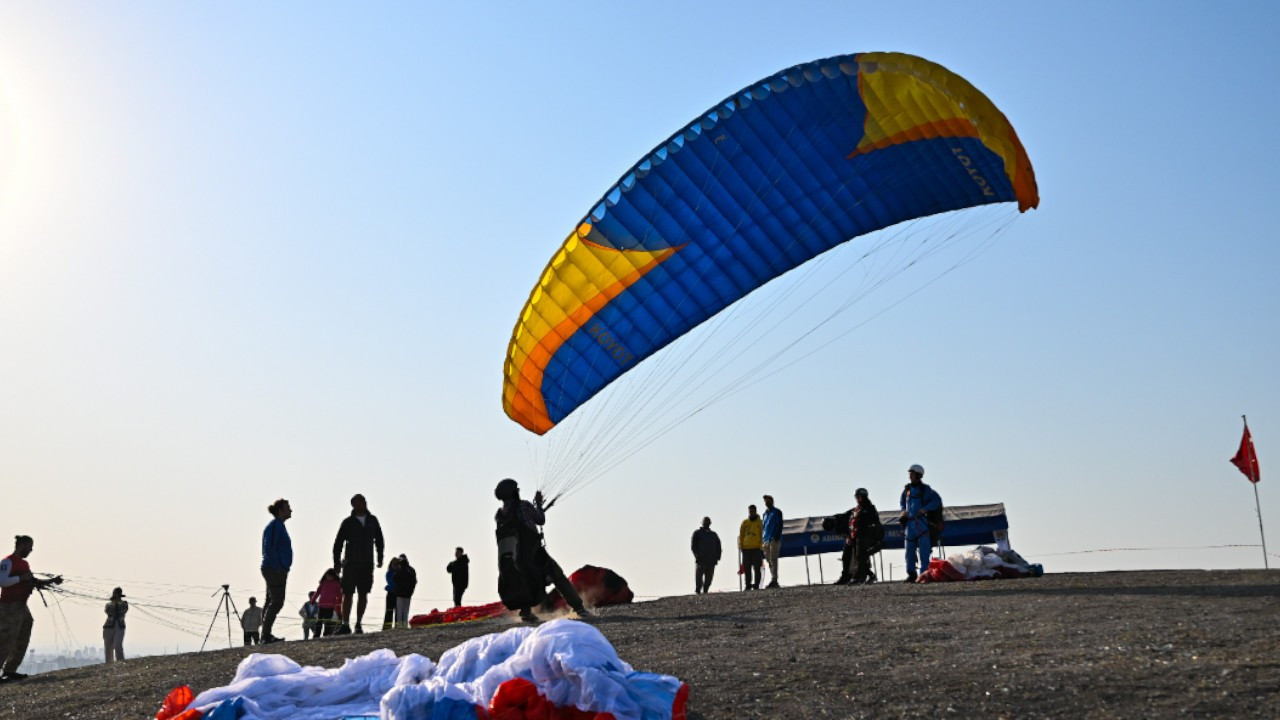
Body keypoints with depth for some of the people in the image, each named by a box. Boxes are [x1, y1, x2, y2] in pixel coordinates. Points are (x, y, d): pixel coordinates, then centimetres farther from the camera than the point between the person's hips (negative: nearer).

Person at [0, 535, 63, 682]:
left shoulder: (24, 563, 18)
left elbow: (32, 582, 28)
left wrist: (51, 581, 18)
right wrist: (21, 577, -20)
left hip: (22, 606, 10)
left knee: (22, 642, 10)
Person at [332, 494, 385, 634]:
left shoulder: (372, 520, 8)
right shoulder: (348, 522, 0)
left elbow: (379, 540, 17)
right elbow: (338, 543, 2)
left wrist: (380, 558, 14)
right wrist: (337, 562, -3)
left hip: (367, 564, 3)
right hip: (351, 563, -3)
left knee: (363, 595, 3)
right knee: (347, 594, -8)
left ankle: (359, 624, 10)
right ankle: (345, 624, -9)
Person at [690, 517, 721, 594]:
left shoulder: (714, 534, 21)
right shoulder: (697, 533, 10)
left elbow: (718, 546, 20)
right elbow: (693, 546, 3)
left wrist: (717, 556, 6)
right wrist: (697, 555, -10)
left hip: (711, 561, 3)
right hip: (701, 560, -3)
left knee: (709, 578, 0)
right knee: (699, 576, -9)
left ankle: (705, 591, 7)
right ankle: (697, 591, 0)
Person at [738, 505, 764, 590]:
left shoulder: (760, 522, 4)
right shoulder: (744, 522, 11)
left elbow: (762, 535, 1)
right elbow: (741, 535, 13)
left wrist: (761, 546, -9)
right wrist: (740, 545, 2)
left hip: (757, 548, -2)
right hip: (746, 548, 2)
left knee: (757, 568, -4)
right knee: (747, 568, 3)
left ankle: (756, 585, 0)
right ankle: (748, 585, 7)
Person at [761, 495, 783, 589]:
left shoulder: (777, 512, 1)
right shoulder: (765, 513, 22)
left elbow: (779, 525, -8)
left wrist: (776, 538, -17)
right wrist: (762, 540, 14)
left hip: (774, 540, -7)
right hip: (766, 540, 7)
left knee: (773, 560, -14)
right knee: (770, 561, 7)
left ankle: (774, 580, -19)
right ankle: (774, 581, 10)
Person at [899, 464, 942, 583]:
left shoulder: (925, 489, -2)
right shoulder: (907, 489, 14)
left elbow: (937, 500, -8)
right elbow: (902, 500, 27)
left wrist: (925, 508, -17)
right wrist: (903, 510, 8)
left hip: (921, 523, -6)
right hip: (909, 523, 6)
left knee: (923, 550, -6)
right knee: (909, 550, 7)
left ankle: (924, 573, -5)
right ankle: (911, 574, 13)